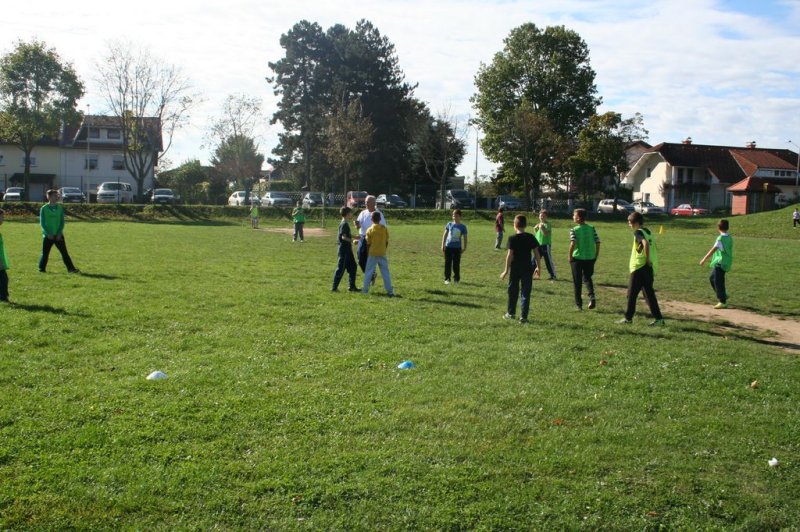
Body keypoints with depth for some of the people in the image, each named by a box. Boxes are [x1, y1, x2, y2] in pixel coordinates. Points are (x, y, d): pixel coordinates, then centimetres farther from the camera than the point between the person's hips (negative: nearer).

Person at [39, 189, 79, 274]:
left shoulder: (60, 207, 5)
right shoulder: (44, 208, -3)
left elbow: (62, 222, 5)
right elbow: (42, 223, -4)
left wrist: (59, 233, -6)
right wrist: (48, 233, -13)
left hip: (58, 235, 2)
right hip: (47, 235, -2)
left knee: (64, 252, -2)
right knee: (45, 253, 3)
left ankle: (71, 268, -4)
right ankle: (42, 269, 18)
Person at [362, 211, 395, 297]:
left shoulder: (370, 230, -6)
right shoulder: (384, 228, -2)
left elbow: (368, 243, -2)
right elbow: (387, 242, 3)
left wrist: (368, 253, 10)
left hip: (372, 254, -2)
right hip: (382, 253, 2)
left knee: (368, 272, 8)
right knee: (385, 272, 6)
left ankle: (365, 289, 10)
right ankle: (390, 290, 4)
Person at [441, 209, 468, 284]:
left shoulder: (463, 227, 0)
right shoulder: (449, 224, 4)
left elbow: (465, 237, 4)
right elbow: (445, 235, 9)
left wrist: (464, 247, -1)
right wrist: (443, 245, 5)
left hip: (457, 248, -1)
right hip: (448, 246, 1)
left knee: (456, 264, 3)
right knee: (448, 263, 3)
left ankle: (457, 279, 17)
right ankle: (447, 279, 10)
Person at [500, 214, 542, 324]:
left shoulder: (512, 238, -9)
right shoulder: (531, 238, 0)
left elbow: (510, 255, -11)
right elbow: (536, 253, 1)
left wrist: (506, 270, -6)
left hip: (515, 269, -2)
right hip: (527, 268, 2)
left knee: (513, 291, 13)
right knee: (525, 292, 5)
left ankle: (510, 313, 26)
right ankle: (523, 317, 1)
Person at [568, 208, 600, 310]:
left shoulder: (574, 230, -10)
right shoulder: (591, 229, 2)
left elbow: (573, 243, -23)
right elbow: (598, 242, 0)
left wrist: (570, 256, -11)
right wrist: (596, 256, 10)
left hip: (577, 257, -3)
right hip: (590, 258, 3)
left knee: (577, 282, 8)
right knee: (587, 278, 20)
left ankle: (579, 304, 11)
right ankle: (592, 297, -6)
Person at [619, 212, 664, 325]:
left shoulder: (638, 232, -11)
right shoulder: (649, 232, 14)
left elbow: (646, 244, -29)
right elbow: (653, 248, 17)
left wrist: (647, 259, -21)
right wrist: (649, 261, 16)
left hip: (639, 267, -8)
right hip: (649, 268, 8)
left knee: (632, 294, 3)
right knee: (649, 293, 10)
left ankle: (628, 318, 10)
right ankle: (658, 318, 5)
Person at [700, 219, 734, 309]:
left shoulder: (721, 238, -17)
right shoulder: (729, 238, 9)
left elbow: (713, 250, -21)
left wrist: (704, 259, -19)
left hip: (720, 263, -9)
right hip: (725, 263, 9)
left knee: (718, 282, -5)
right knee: (712, 278, 21)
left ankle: (723, 302, -3)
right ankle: (723, 295, 26)